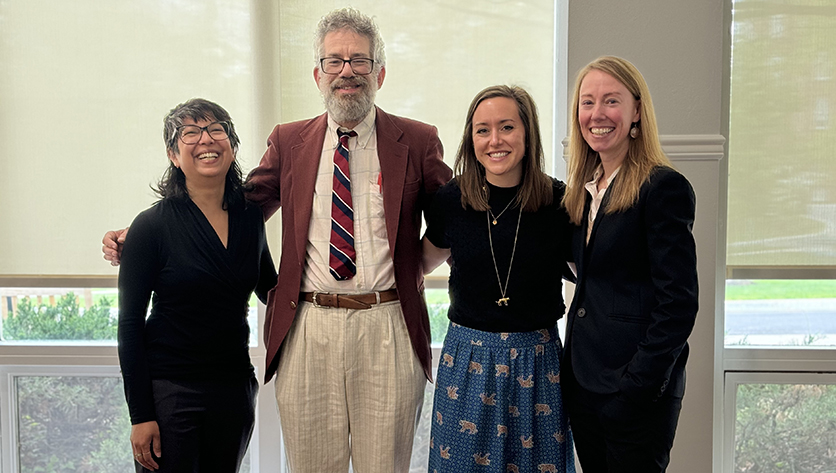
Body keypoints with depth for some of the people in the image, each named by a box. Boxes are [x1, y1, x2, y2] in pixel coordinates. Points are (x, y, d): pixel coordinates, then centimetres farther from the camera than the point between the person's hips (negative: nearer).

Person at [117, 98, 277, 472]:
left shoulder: (251, 216, 3)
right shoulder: (152, 226, -9)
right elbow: (129, 325, -8)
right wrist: (141, 415, -11)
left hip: (234, 388, 4)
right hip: (169, 391, -4)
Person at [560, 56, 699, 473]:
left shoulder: (663, 187, -11)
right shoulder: (585, 190, 11)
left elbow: (679, 302, -15)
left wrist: (640, 383, -19)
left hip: (637, 390, -7)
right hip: (583, 382, 7)